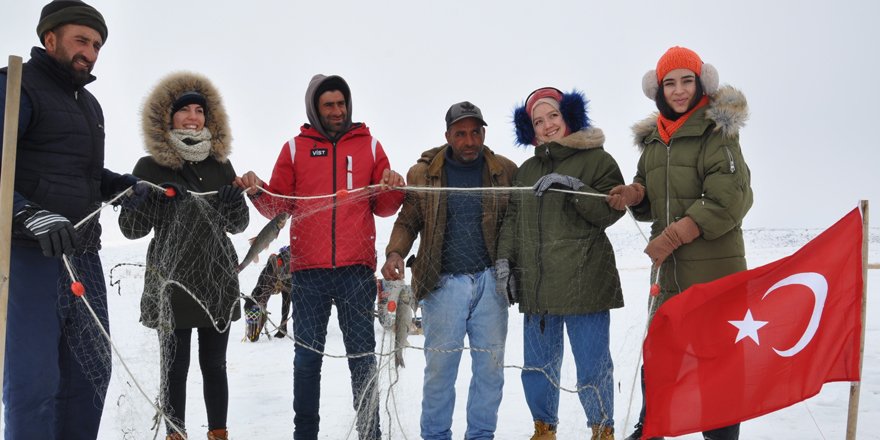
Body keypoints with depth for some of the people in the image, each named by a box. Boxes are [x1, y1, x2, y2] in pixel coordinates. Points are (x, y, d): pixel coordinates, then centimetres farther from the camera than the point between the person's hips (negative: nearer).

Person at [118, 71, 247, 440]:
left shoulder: (221, 164, 8)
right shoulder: (150, 167, 1)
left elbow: (238, 226, 12)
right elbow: (131, 228, 0)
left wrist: (235, 205, -10)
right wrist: (147, 201, -19)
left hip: (218, 280, 2)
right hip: (171, 281, -2)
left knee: (214, 364, 8)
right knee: (175, 365, 1)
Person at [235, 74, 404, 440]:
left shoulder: (369, 145, 10)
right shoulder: (295, 148, 10)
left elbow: (383, 208, 10)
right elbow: (278, 206, 9)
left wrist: (392, 189, -10)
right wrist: (257, 191, -10)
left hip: (357, 269, 0)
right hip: (308, 270, 0)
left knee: (362, 356, 4)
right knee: (307, 356, 7)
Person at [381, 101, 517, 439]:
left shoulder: (505, 171, 4)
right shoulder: (423, 173, 3)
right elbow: (408, 221, 7)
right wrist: (395, 252, -11)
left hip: (490, 281, 1)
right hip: (442, 283, -1)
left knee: (490, 366, 8)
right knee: (439, 367, 4)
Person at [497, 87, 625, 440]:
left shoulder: (596, 159, 2)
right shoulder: (527, 170, 17)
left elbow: (611, 209, -8)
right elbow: (513, 219, 18)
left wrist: (573, 187, -19)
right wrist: (505, 258, 5)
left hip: (585, 283, -5)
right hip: (536, 286, 5)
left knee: (592, 365, 1)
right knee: (537, 366, 11)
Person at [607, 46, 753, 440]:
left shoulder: (718, 130, -5)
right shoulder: (652, 139, 13)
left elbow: (729, 198, -15)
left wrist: (672, 237, -19)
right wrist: (635, 193, -3)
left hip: (713, 268, -6)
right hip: (667, 269, 6)